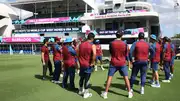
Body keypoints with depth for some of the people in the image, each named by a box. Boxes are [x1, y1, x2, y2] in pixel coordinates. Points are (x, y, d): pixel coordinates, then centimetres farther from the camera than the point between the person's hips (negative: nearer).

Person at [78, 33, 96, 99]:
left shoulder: (81, 44, 6)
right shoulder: (92, 45, -13)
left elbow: (78, 54, 10)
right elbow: (94, 54, -30)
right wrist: (92, 62, -18)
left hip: (81, 64, 6)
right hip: (88, 65, -5)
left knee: (81, 78, 19)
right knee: (87, 79, 3)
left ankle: (80, 91, 34)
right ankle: (86, 94, 13)